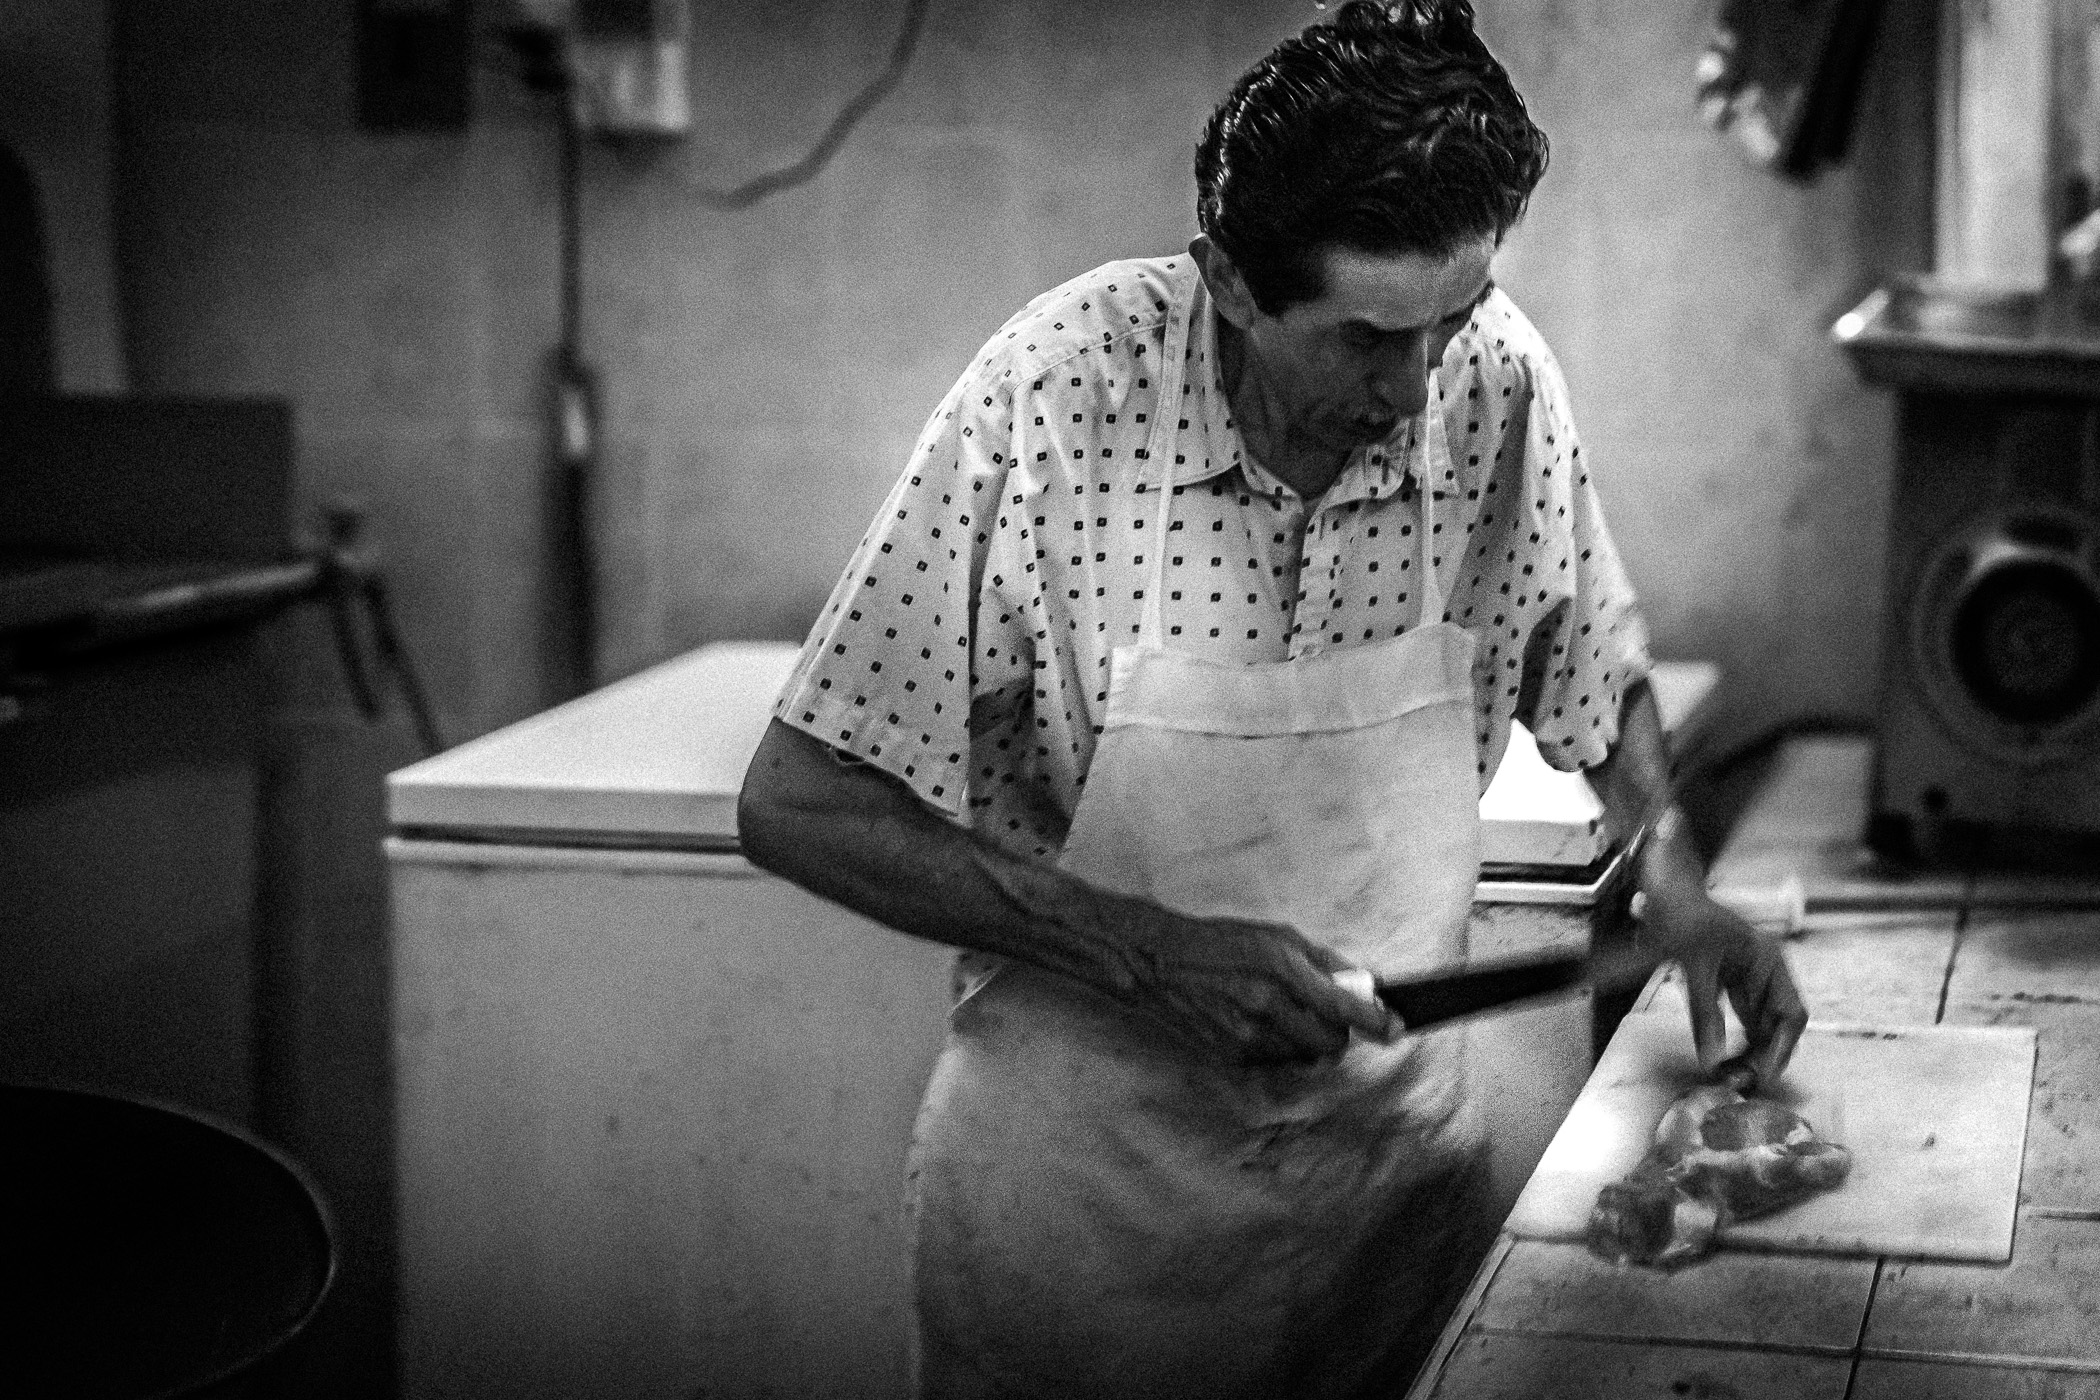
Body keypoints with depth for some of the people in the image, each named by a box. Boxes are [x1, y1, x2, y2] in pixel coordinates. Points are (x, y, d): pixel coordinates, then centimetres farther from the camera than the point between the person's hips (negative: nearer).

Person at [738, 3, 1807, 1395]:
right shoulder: (1059, 392, -20)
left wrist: (1674, 871, -7)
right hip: (1086, 1163, -3)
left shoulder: (1499, 380, -9)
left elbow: (1595, 669, 11)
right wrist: (1154, 954, -24)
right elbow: (798, 807, -18)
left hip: (1398, 1133, 3)